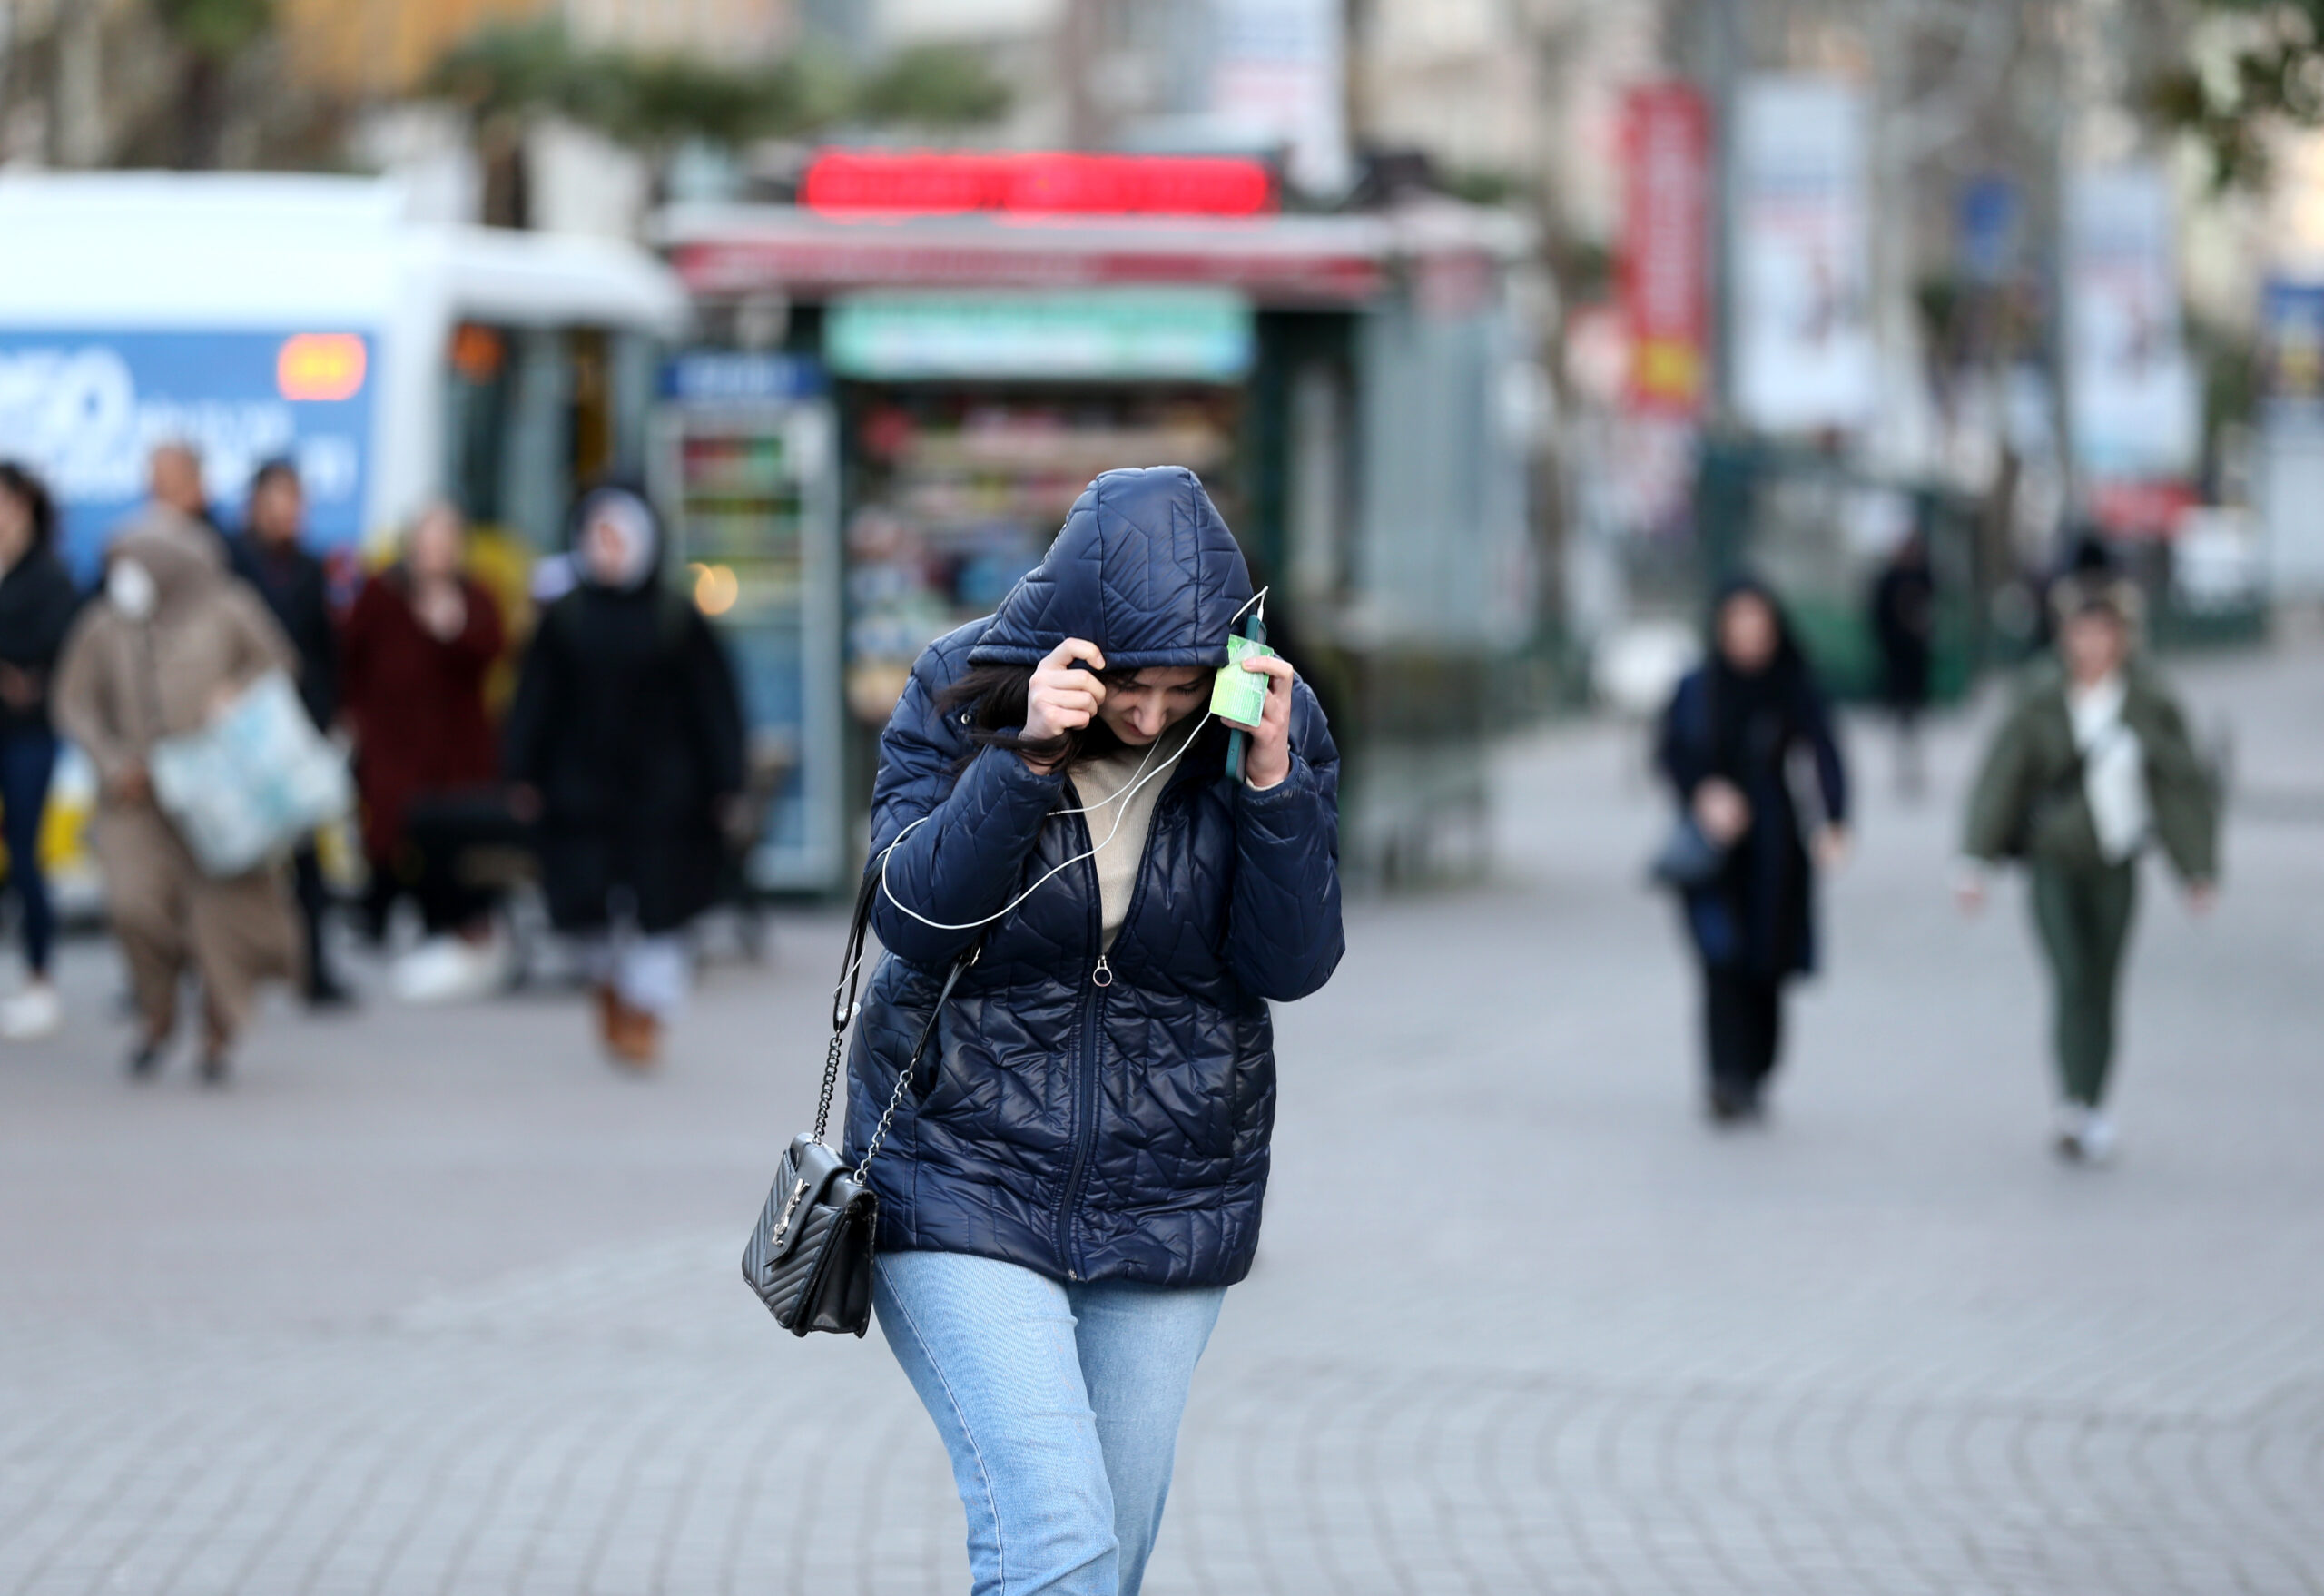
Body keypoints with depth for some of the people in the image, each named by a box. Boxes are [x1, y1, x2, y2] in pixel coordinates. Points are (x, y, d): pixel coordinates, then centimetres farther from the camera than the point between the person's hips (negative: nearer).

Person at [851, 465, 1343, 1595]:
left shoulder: (1273, 726, -5)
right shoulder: (957, 698, -9)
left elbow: (1293, 964, -10)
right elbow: (913, 915, -18)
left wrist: (1272, 782, -24)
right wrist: (1027, 757, -29)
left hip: (1167, 1209, 3)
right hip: (968, 1191, -3)